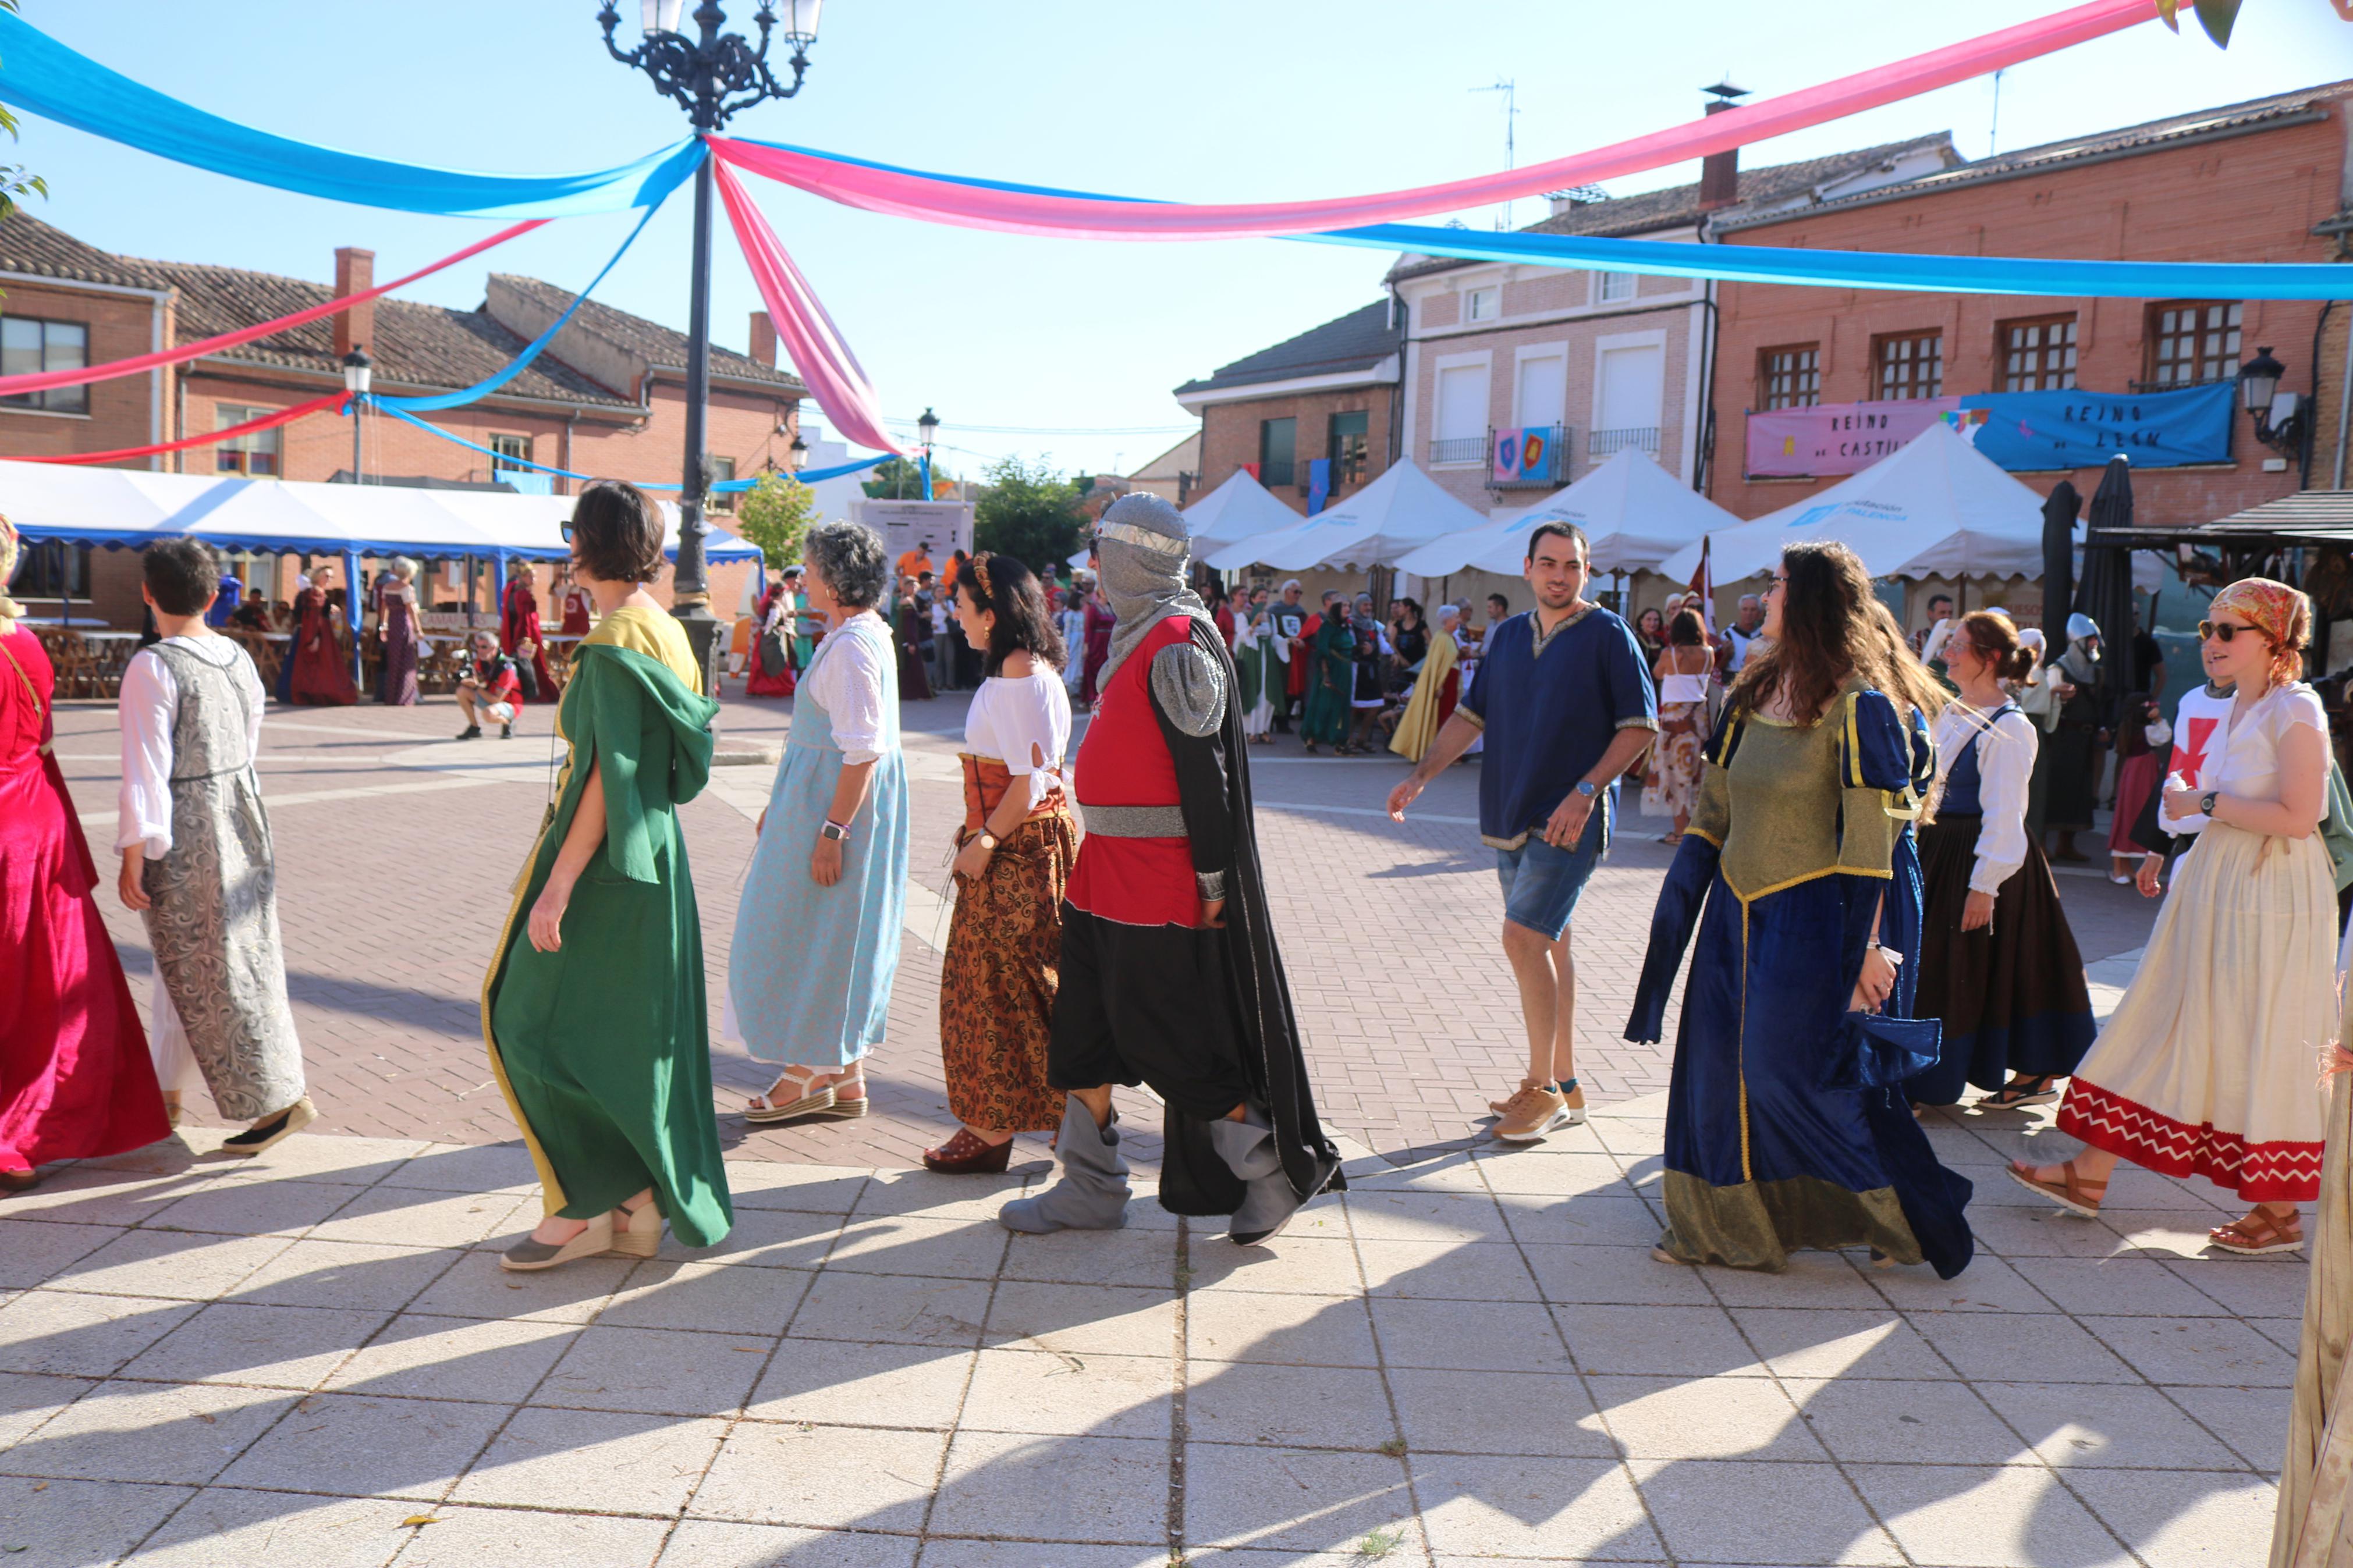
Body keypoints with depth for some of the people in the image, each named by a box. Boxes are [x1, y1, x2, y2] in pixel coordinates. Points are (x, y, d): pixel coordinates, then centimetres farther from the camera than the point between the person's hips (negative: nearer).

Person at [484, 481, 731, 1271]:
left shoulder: (614, 642, -17)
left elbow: (608, 775, -22)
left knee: (537, 1023, 1)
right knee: (631, 1034, 13)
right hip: (652, 852, 9)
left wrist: (557, 885, -21)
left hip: (608, 863, -9)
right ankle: (636, 1205, 21)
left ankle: (583, 1206, 7)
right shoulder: (665, 628, 10)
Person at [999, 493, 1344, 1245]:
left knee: (1163, 1039, -1)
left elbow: (1204, 772, -20)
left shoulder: (1177, 644, -17)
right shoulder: (1140, 632, 13)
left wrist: (1212, 881, -19)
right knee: (1082, 1032, 12)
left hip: (1162, 886, -10)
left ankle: (1276, 1171, 14)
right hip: (1109, 873, 10)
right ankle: (1090, 1189, 24)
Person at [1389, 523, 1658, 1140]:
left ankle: (1543, 1087, -1)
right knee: (1548, 944, 11)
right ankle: (1563, 1085, 21)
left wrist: (1584, 792, -16)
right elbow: (1472, 716, 14)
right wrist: (1421, 775, 3)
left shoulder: (1607, 634, -6)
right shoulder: (1506, 637, 11)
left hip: (1569, 822, -6)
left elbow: (1640, 727, -7)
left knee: (1525, 938, -13)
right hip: (1512, 816, 6)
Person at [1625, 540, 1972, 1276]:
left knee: (1800, 1070, -3)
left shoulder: (1859, 703, -13)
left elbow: (1872, 837, -16)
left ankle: (1912, 1217, 17)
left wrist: (1867, 946, -18)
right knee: (1719, 1064, 9)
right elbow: (1716, 802, 15)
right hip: (1740, 911, 8)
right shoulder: (1757, 689, 10)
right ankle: (1726, 1224, 24)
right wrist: (1680, 899, 15)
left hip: (1813, 918, -7)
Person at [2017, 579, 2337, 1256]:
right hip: (2215, 887, 9)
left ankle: (2281, 1210, 12)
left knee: (2265, 1044, -1)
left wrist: (2205, 803, -15)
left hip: (2271, 896, -9)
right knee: (2166, 1024, 8)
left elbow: (2299, 816, -21)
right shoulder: (2238, 708, 13)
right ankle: (2091, 1173, 12)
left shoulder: (2295, 710, -13)